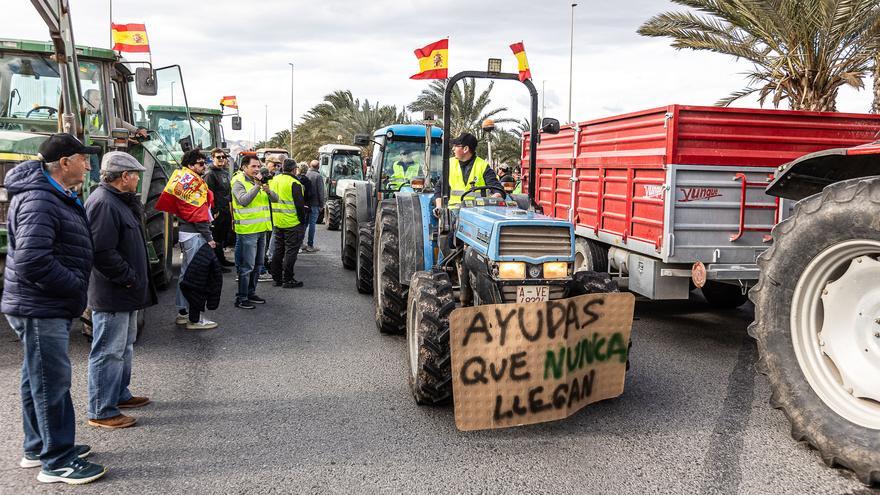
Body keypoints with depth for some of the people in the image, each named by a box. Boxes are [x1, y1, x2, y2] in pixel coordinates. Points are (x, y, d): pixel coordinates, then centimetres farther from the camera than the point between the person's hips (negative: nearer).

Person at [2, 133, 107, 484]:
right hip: (40, 309, -11)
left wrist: (76, 288, 12)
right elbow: (31, 262, -29)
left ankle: (38, 447, 32)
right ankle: (56, 461, 6)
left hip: (51, 307, 11)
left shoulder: (59, 197, 14)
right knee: (52, 381, -3)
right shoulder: (38, 201, -20)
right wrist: (76, 285, -18)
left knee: (39, 378, 19)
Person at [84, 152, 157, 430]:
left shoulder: (117, 200, 14)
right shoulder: (103, 203, -21)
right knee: (109, 352, -2)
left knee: (124, 347, 22)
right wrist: (129, 278, -19)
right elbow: (103, 252, -26)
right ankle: (101, 412, 7)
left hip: (125, 292, 11)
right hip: (111, 295, -11)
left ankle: (120, 394, 36)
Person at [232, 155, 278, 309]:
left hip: (261, 229, 8)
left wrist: (267, 190, -13)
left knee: (257, 265, 15)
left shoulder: (259, 181, 14)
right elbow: (243, 200, -25)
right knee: (247, 266, -6)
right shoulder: (238, 182, -9)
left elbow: (275, 199, 8)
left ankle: (251, 293, 26)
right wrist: (257, 186, -25)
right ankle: (241, 298, 0)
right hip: (247, 230, -8)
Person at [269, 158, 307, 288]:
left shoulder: (274, 180, 10)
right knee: (291, 251, -2)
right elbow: (300, 204, -16)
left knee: (278, 250, 15)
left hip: (277, 223, 8)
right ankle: (288, 280, 0)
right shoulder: (294, 183, -15)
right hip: (292, 223, -7)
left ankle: (277, 278, 20)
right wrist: (303, 220, -7)